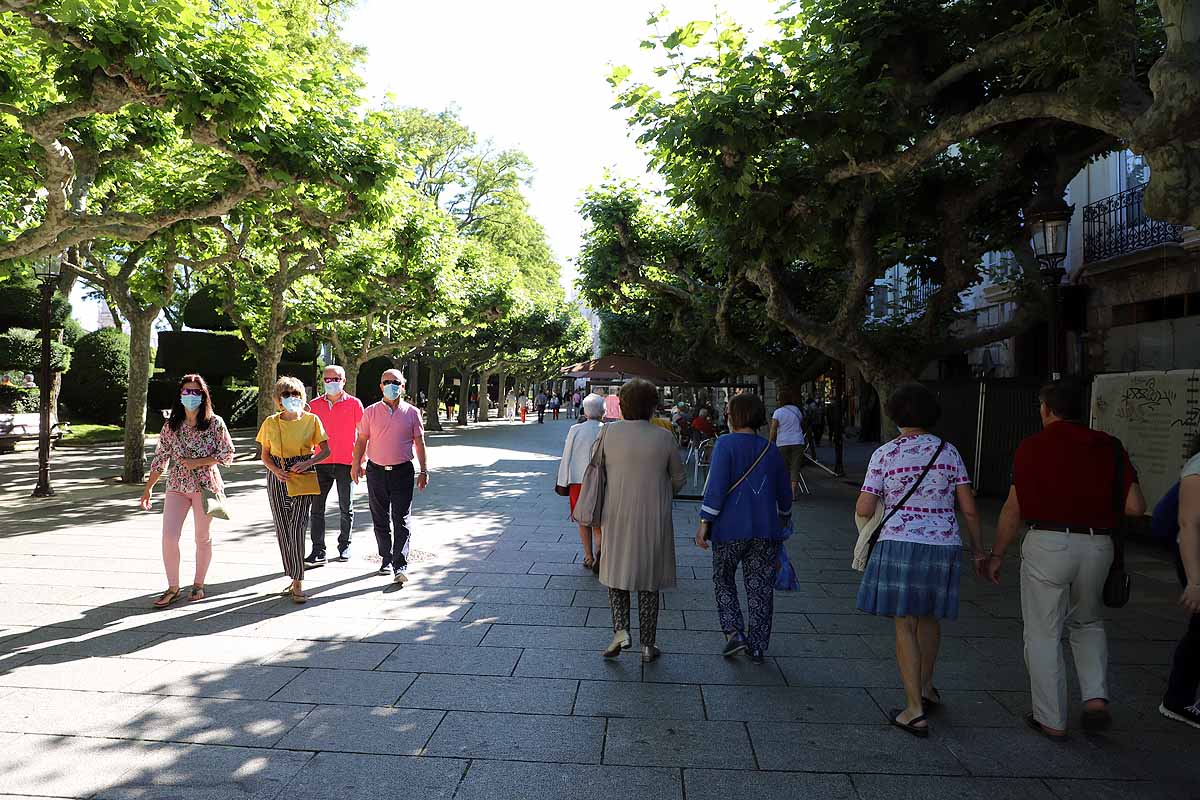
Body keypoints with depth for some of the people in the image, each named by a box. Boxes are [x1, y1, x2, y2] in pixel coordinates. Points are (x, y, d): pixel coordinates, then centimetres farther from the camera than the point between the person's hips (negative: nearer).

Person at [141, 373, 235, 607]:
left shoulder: (215, 423, -3)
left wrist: (197, 462, -14)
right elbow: (160, 458, 9)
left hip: (205, 485, -2)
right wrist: (148, 488, 7)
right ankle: (173, 588, 7)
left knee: (203, 538, 8)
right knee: (169, 537, -7)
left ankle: (198, 585, 24)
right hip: (176, 486, 2)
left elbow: (227, 454, -4)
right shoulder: (171, 425, 5)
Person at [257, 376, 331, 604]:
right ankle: (295, 579, 20)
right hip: (278, 478, 3)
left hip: (303, 478, -3)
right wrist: (276, 470, -10)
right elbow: (265, 455, 10)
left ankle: (297, 584, -6)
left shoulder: (312, 420, -1)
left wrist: (308, 463, -15)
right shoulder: (270, 423, 4)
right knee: (283, 530, 6)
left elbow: (325, 450, 3)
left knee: (297, 529, -11)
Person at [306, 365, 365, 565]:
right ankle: (318, 551, 5)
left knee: (346, 508, 8)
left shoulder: (354, 404, 0)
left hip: (345, 463, -2)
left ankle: (344, 545, 23)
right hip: (321, 463, 2)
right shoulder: (314, 405, 7)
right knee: (317, 507, 0)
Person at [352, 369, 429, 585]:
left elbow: (419, 443, 5)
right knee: (380, 520, 9)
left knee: (402, 520, -6)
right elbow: (361, 440, 8)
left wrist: (424, 470, 1)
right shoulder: (371, 412, 5)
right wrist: (356, 464, -1)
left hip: (403, 471, -2)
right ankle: (386, 559, 23)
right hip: (376, 471, 2)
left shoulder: (412, 413, 3)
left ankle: (400, 566, -8)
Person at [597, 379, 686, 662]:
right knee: (649, 578, 11)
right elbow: (678, 478, 3)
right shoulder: (664, 437, -8)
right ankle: (648, 645, 18)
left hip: (617, 515, 1)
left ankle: (620, 629, 1)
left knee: (617, 572, 18)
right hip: (654, 519, 0)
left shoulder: (609, 432, -7)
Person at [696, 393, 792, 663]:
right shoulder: (771, 449, 7)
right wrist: (784, 518, 32)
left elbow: (716, 486, -16)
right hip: (766, 530, 4)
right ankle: (758, 647, 16)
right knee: (760, 587, 10)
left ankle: (734, 633, 4)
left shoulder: (726, 444, -8)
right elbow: (784, 491, 15)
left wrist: (704, 523, -12)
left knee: (723, 581, 16)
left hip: (731, 528, -3)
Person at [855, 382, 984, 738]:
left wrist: (865, 497, 14)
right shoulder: (948, 451, 3)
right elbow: (969, 508, 2)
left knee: (905, 626, 3)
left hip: (899, 546, -4)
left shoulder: (884, 454, -5)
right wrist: (979, 550, 12)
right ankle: (926, 688, 40)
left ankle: (915, 712, 2)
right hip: (942, 546, 4)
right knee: (929, 618, 23)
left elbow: (864, 510, -8)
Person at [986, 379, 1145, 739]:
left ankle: (1051, 720, 15)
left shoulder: (1033, 446, -5)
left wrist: (996, 555, 6)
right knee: (1088, 623, 27)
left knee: (1044, 634, 8)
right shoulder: (1109, 446, 3)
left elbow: (1013, 510, -4)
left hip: (1047, 544, -4)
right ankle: (1096, 698, 14)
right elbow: (1135, 507, 0)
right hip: (1098, 546, 4)